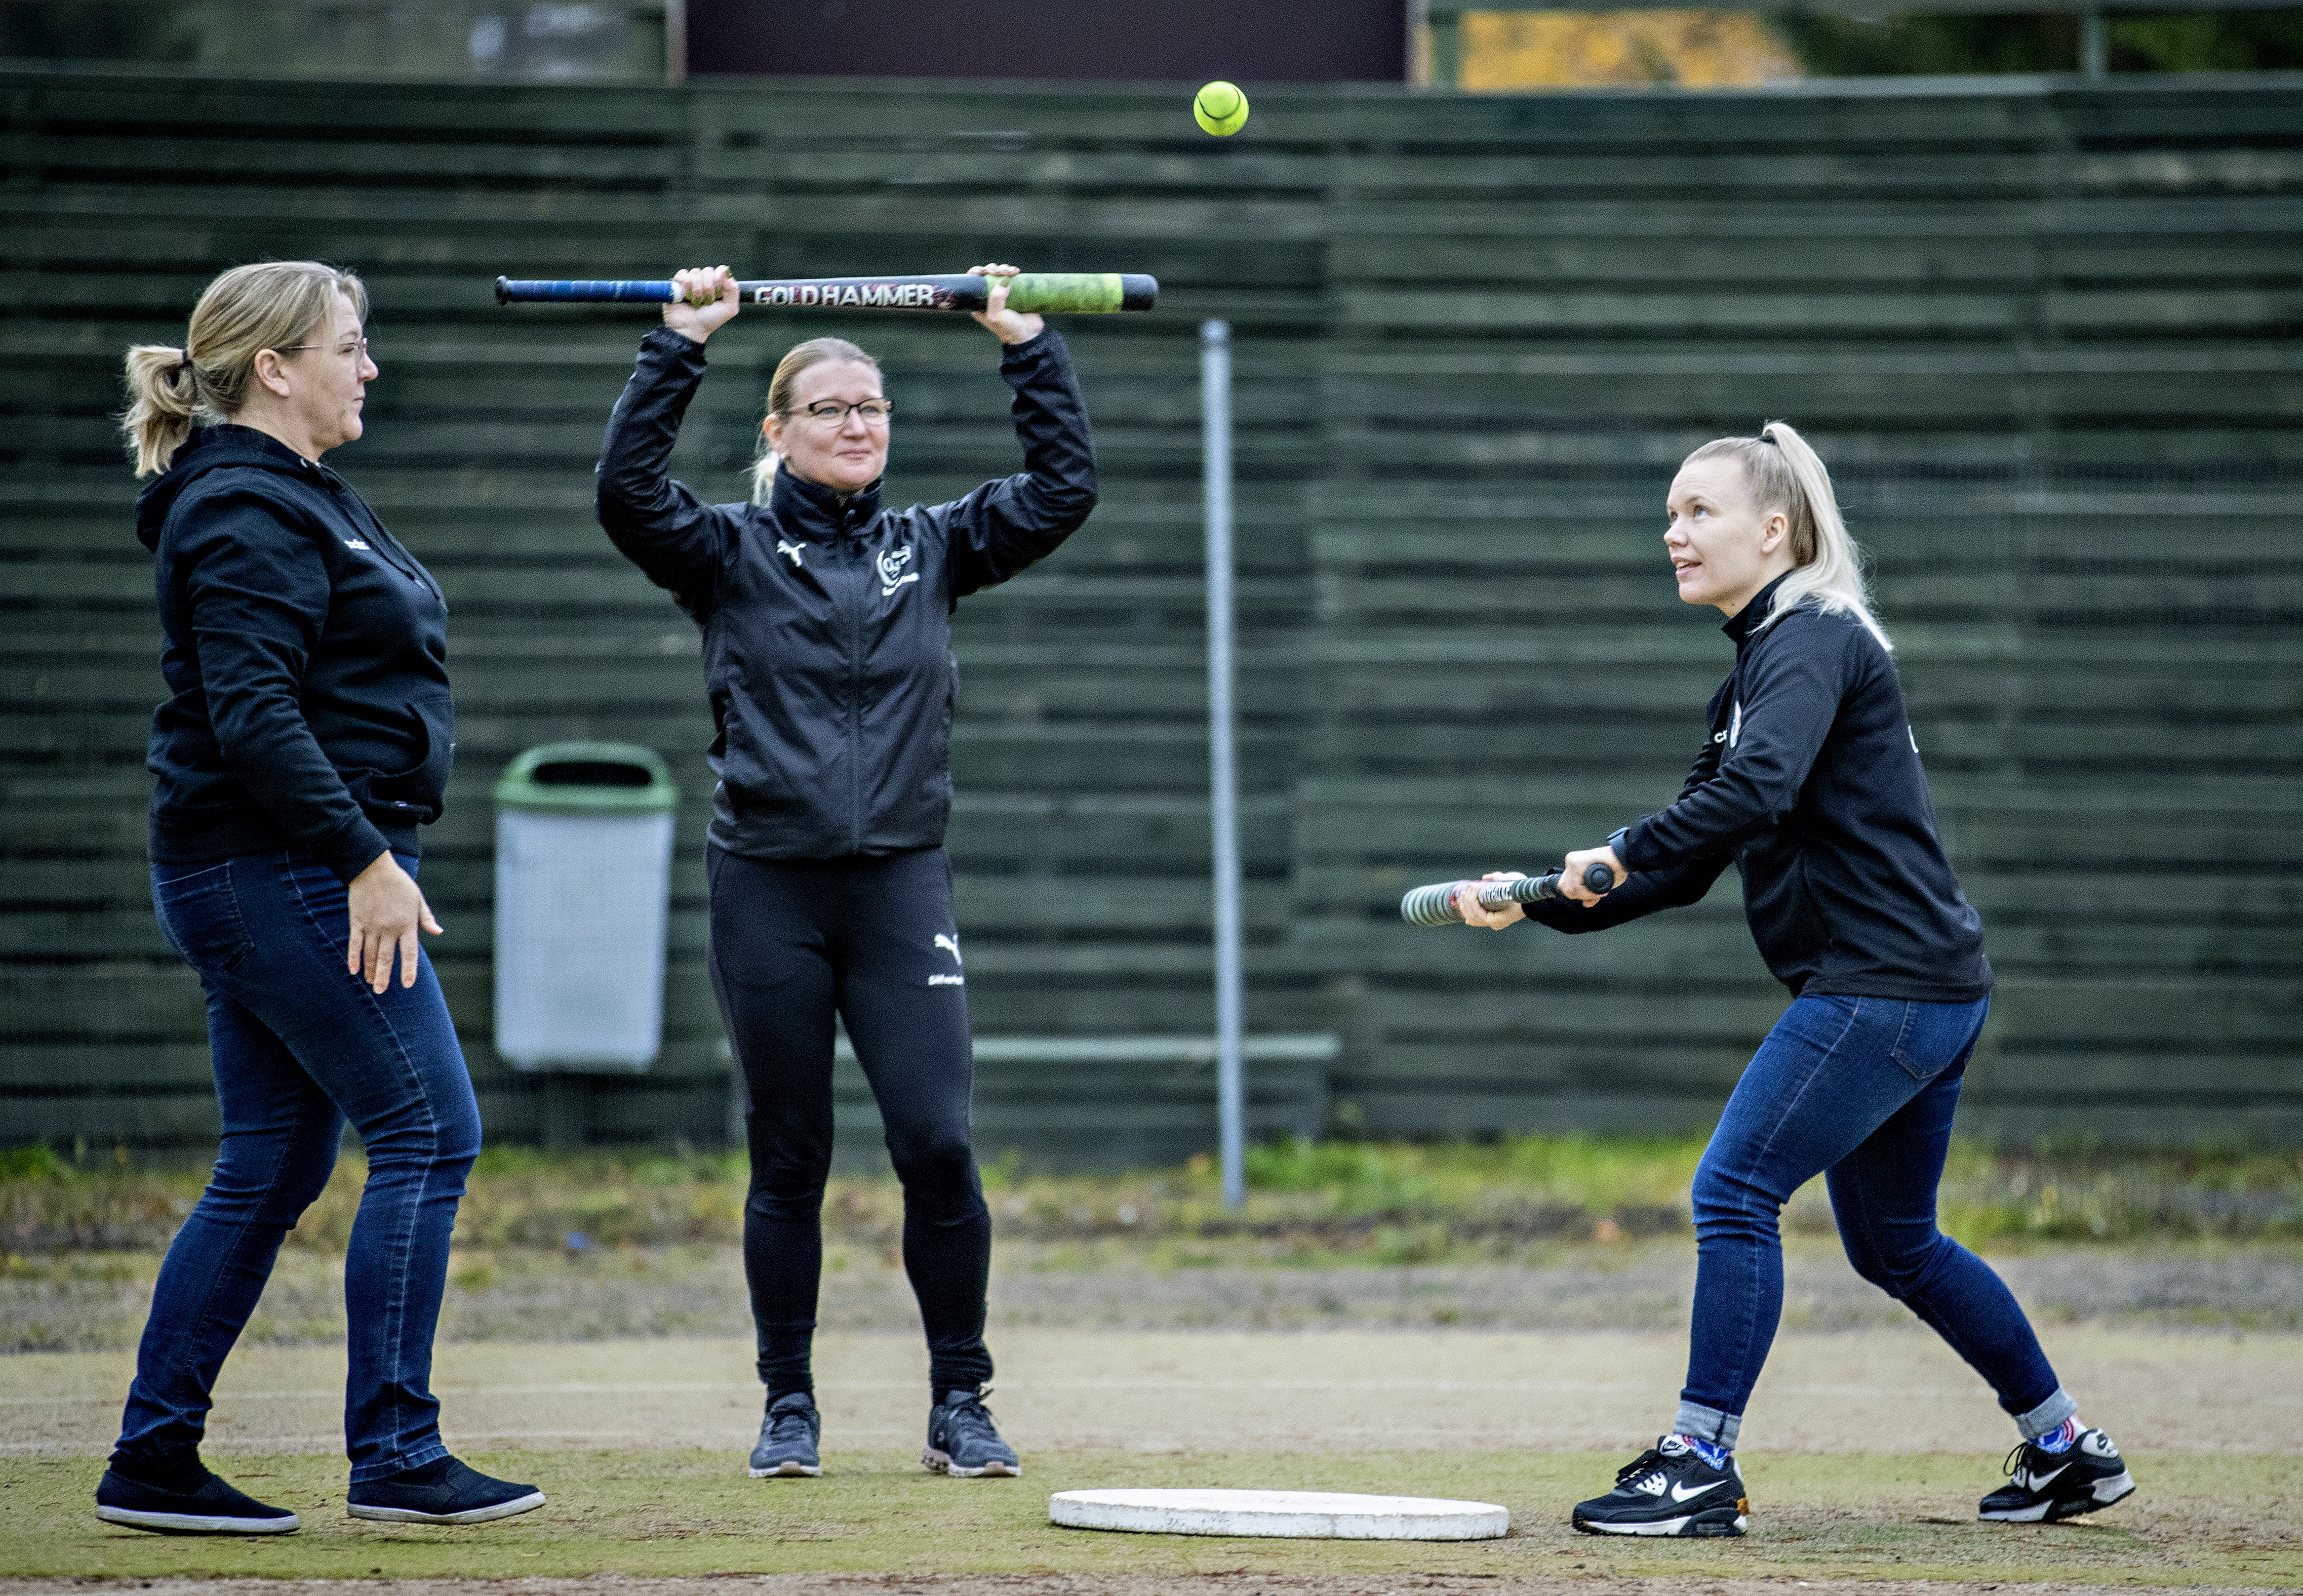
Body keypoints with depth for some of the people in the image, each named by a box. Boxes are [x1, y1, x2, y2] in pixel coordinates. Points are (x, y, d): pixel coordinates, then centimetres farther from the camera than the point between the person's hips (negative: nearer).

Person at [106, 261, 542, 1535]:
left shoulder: (299, 500, 19)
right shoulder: (244, 514, -14)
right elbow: (252, 713, -22)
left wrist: (371, 854, 20)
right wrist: (365, 859, -24)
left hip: (293, 881, 10)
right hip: (279, 870, -10)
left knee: (272, 1168, 10)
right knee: (428, 1132, -8)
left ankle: (152, 1462, 12)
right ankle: (393, 1454, -6)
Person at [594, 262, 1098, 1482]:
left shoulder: (931, 548, 10)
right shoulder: (730, 552, 3)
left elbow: (1064, 488, 4)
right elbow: (626, 486, -13)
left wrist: (1026, 348, -1)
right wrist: (678, 345, -16)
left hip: (899, 884, 1)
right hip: (767, 889, -1)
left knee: (938, 1146, -7)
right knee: (788, 1162, 4)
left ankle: (958, 1406, 2)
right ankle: (788, 1409, 13)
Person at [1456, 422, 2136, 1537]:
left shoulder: (1813, 640, -11)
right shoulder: (1756, 668, 19)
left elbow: (1755, 793, -30)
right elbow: (1686, 869, 18)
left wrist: (1622, 852, -26)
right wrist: (1547, 904, 7)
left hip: (1885, 985, -10)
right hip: (1925, 990, 10)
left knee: (1734, 1193, -11)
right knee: (1893, 1243, 18)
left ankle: (1701, 1465, -8)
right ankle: (2069, 1451, 28)